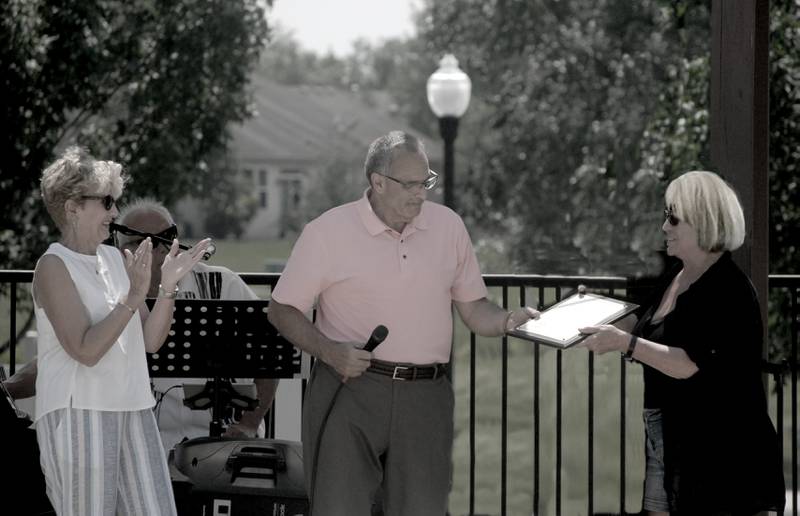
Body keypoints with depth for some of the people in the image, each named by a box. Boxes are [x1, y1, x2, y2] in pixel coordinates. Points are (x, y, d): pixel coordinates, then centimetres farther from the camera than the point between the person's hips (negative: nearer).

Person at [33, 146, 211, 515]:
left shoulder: (114, 259, 14)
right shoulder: (53, 266, -7)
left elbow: (150, 341, 11)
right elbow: (85, 350, -17)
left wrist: (168, 285, -1)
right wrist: (133, 297, -22)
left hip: (132, 408, 7)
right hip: (80, 414, -7)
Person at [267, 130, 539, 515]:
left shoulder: (448, 226, 9)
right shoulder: (327, 232, -2)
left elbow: (473, 308, 14)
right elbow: (282, 310, 3)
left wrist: (509, 321, -7)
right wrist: (329, 351, -13)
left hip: (425, 397, 3)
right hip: (349, 389, -3)